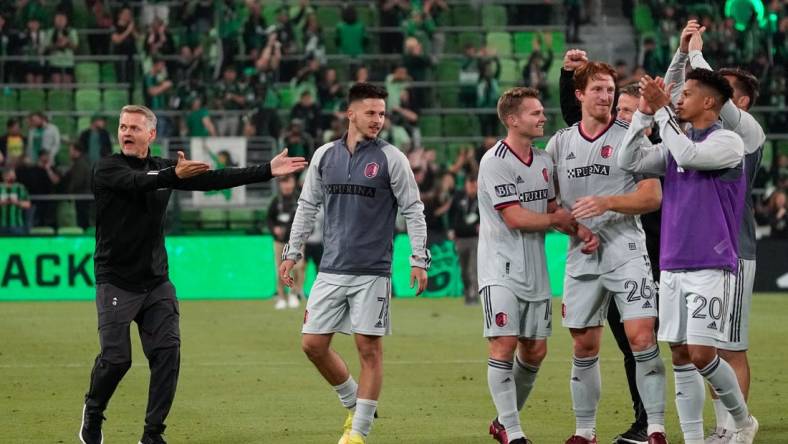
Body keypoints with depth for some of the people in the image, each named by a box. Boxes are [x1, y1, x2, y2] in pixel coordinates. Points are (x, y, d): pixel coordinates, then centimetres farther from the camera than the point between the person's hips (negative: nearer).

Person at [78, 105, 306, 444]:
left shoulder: (163, 168, 9)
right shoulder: (107, 169, -7)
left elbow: (212, 179, 7)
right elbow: (137, 183, -27)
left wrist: (267, 171, 1)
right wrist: (175, 175, -46)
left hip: (156, 282, 5)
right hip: (116, 282, -4)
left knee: (166, 353, -7)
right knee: (116, 358, -8)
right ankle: (92, 412, 22)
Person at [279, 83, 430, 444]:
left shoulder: (391, 158, -2)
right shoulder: (325, 156, 7)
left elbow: (413, 210, 0)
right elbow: (307, 206, 16)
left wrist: (419, 258, -7)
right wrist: (292, 252, 13)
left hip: (372, 272, -4)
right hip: (331, 271, 4)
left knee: (369, 348, -4)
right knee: (313, 343, 2)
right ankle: (353, 404, 22)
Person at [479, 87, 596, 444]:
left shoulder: (543, 161, 11)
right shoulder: (495, 162, -13)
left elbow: (554, 210, 16)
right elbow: (515, 217, -17)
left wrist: (582, 232, -3)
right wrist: (559, 219, -4)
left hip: (535, 272, 7)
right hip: (501, 271, -7)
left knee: (535, 350, 7)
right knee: (504, 345, -13)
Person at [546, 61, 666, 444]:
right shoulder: (560, 143, 10)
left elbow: (653, 197, -5)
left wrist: (607, 203, -19)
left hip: (626, 251, -4)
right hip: (581, 257, 4)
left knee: (641, 337, -14)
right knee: (584, 346, 7)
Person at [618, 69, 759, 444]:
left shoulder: (728, 142, -6)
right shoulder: (675, 143, 15)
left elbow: (689, 156, -23)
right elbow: (628, 161, 8)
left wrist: (662, 110, -16)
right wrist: (645, 113, 0)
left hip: (711, 267, -7)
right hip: (672, 266, 7)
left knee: (701, 354, -12)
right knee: (680, 356, 4)